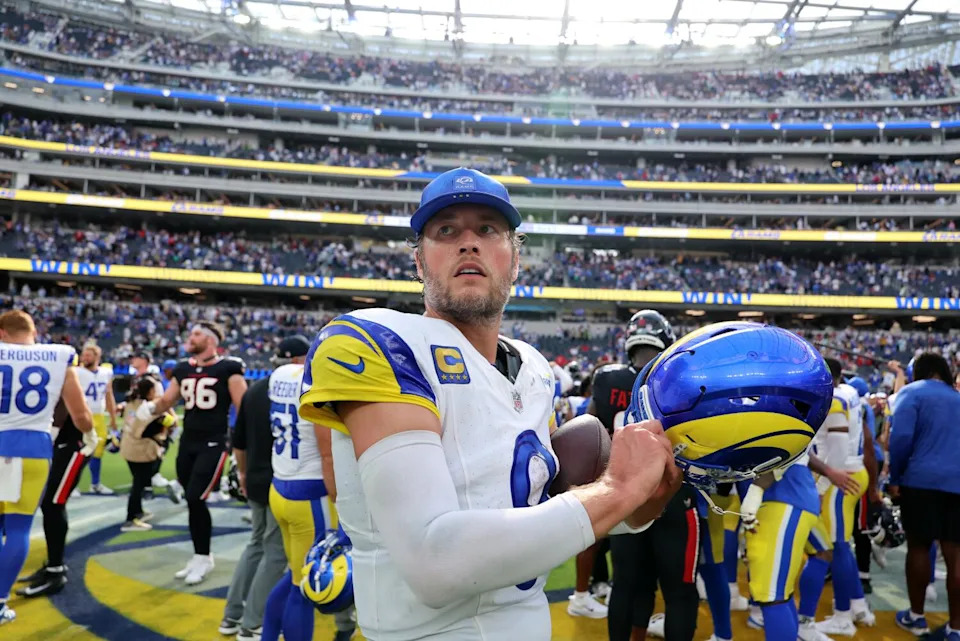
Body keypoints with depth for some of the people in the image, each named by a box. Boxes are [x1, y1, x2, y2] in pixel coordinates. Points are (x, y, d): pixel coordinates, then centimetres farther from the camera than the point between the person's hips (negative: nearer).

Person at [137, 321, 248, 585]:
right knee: (192, 501, 11)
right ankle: (201, 555, 25)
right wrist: (150, 408, -7)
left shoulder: (228, 370, -8)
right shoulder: (183, 370, 10)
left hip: (213, 444, -6)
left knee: (195, 499, -10)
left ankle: (203, 557, 8)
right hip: (187, 443, 6)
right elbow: (166, 401, 15)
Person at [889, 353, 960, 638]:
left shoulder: (912, 392, -2)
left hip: (921, 480, -5)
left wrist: (895, 478, -3)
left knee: (918, 547, 7)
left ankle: (916, 617, 18)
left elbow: (901, 438, -12)